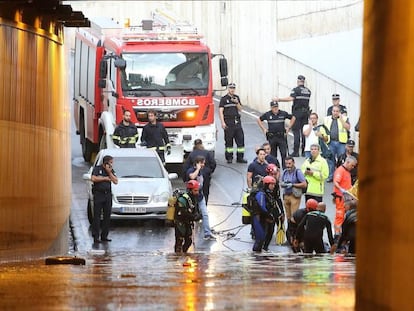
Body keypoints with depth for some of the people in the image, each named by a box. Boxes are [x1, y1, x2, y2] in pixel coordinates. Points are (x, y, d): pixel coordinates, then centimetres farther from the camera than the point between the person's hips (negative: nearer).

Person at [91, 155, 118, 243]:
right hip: (98, 194, -5)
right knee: (97, 216, -6)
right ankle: (96, 236, -6)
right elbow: (93, 178, -15)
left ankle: (104, 236, 9)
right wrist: (105, 178, -7)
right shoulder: (97, 169, 0)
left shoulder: (111, 170, 13)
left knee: (107, 216, 3)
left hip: (108, 194, 5)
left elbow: (116, 181, 3)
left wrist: (109, 173, -7)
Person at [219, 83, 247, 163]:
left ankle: (240, 157, 4)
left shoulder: (237, 98, 12)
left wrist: (237, 102, -7)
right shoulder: (224, 99, -2)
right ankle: (229, 158, 9)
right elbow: (220, 111, -6)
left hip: (237, 121, 4)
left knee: (240, 139, 0)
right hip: (228, 122, -4)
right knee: (229, 141, 1)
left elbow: (240, 109, 13)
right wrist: (223, 122, -14)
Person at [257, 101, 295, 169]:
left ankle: (285, 167, 1)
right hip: (271, 137, 1)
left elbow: (293, 118, 14)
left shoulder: (283, 113, 1)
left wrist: (288, 127, 7)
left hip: (282, 136, -1)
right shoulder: (267, 114, 1)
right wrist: (264, 129, 8)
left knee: (284, 153, -6)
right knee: (273, 155, 6)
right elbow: (259, 120, 15)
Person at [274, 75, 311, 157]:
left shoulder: (296, 90, -10)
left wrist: (279, 99, -22)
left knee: (296, 132, -4)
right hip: (306, 112, 6)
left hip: (297, 112, -6)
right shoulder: (308, 91, 9)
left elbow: (290, 98, -23)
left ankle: (296, 152, -6)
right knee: (304, 132, 8)